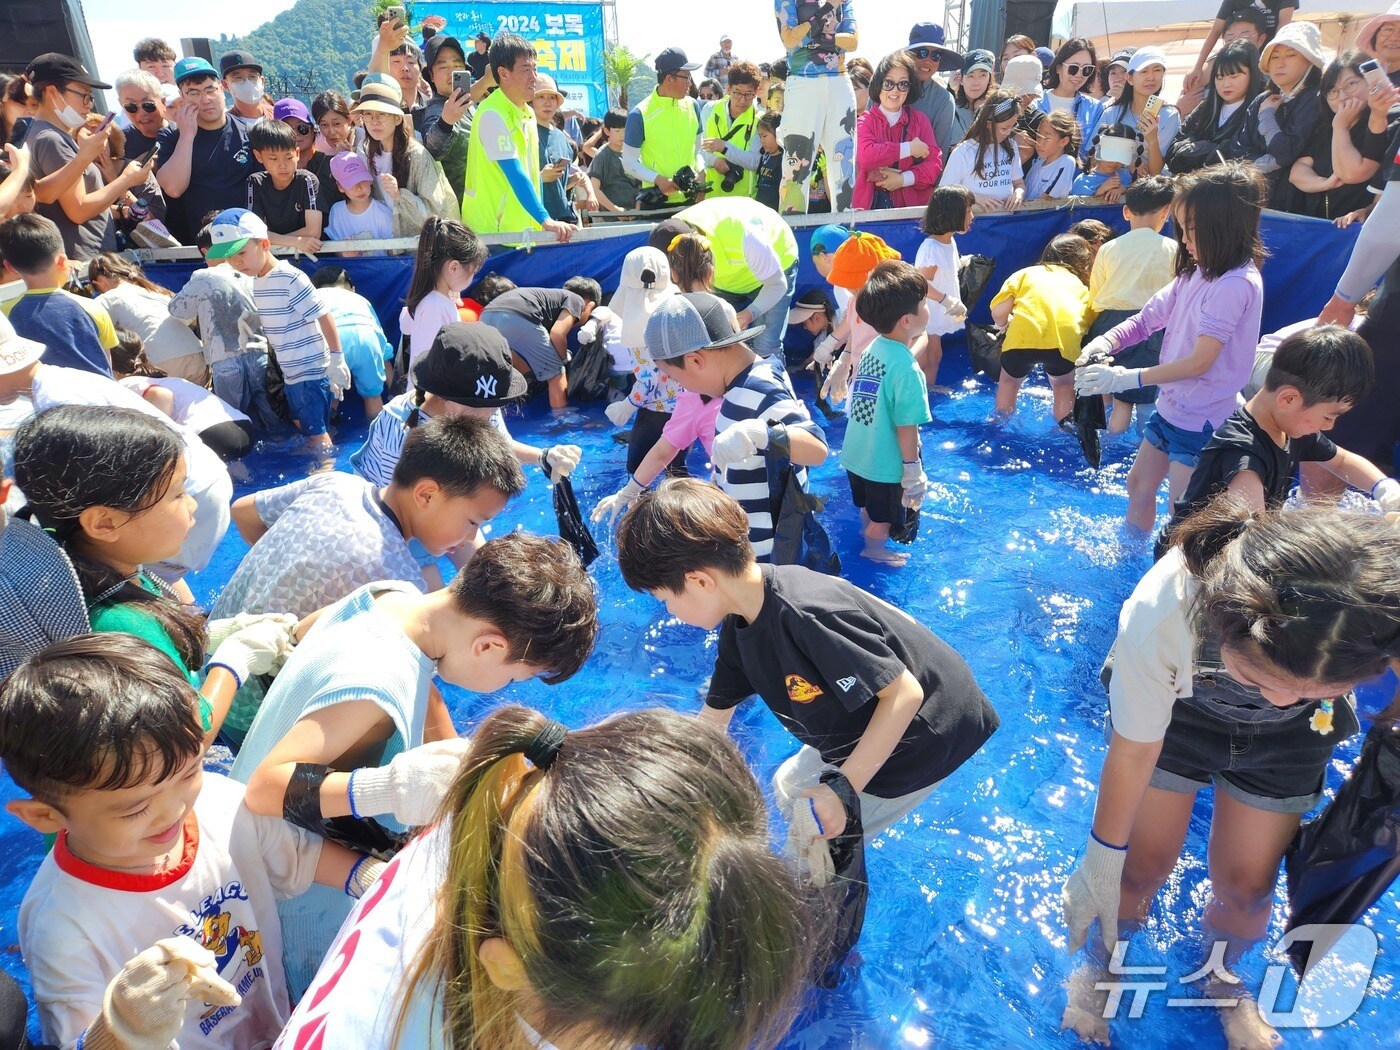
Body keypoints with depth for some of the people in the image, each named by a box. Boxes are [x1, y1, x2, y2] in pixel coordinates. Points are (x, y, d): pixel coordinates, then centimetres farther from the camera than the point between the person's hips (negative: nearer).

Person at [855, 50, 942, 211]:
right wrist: (908, 149, -6)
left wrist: (903, 179, -11)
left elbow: (934, 162, 5)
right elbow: (865, 156, -13)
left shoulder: (919, 119, 15)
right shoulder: (865, 120, 7)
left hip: (912, 203, 1)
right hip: (872, 202, -1)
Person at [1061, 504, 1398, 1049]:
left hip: (1292, 739, 2)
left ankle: (1222, 976, 43)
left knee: (1245, 886, 10)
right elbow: (1133, 751, -23)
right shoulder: (1160, 616, -41)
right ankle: (1105, 957, 38)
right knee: (1143, 866, 4)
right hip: (1174, 703, -1)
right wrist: (1101, 865, -11)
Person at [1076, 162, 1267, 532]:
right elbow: (1149, 317, 6)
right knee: (1139, 484, 21)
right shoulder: (1198, 272, 4)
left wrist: (1129, 378, -25)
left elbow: (1199, 362, -26)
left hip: (1201, 419, -10)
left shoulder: (1236, 284, -23)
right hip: (1170, 406, 10)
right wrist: (1105, 342, -14)